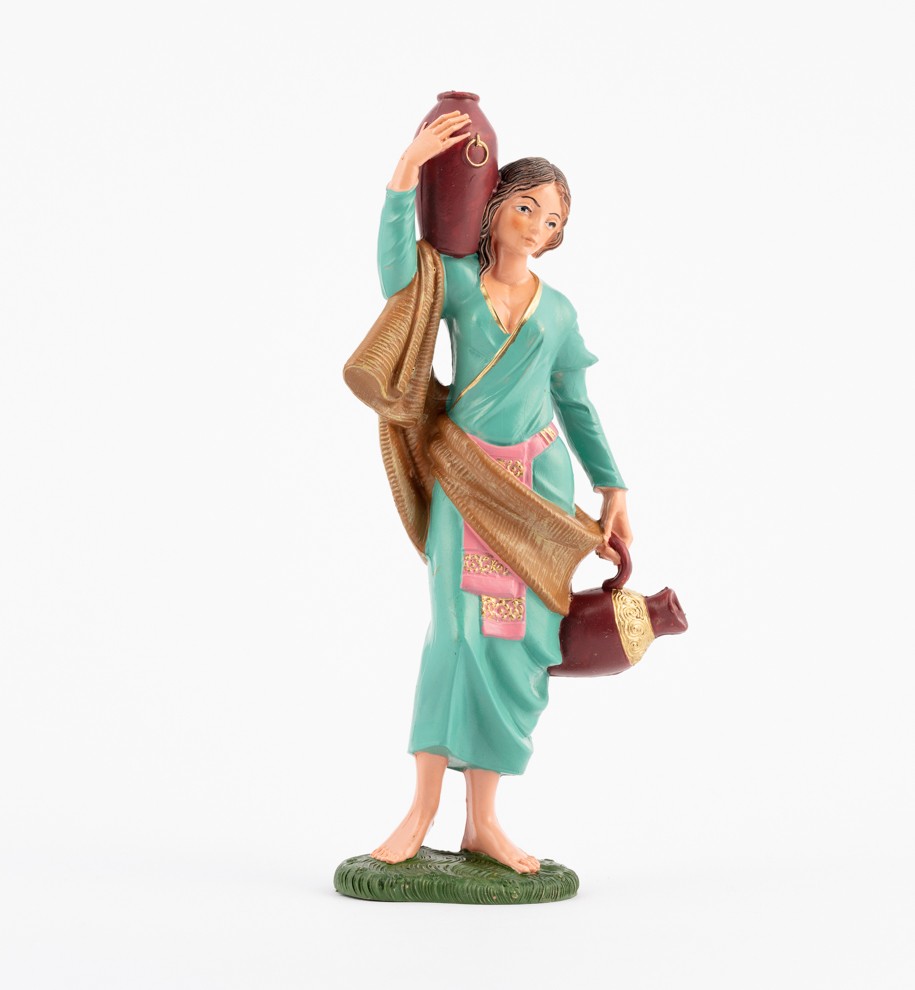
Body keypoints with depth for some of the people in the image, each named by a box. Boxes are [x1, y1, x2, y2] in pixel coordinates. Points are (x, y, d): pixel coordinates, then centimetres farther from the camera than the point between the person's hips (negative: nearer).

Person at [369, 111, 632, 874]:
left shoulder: (558, 312, 12)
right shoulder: (458, 279, 1)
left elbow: (576, 405, 18)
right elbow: (399, 273, -20)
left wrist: (613, 489, 13)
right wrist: (406, 174, -29)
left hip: (539, 481, 3)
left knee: (520, 641, 0)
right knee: (460, 631, -12)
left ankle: (482, 821, 7)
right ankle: (424, 810, -5)